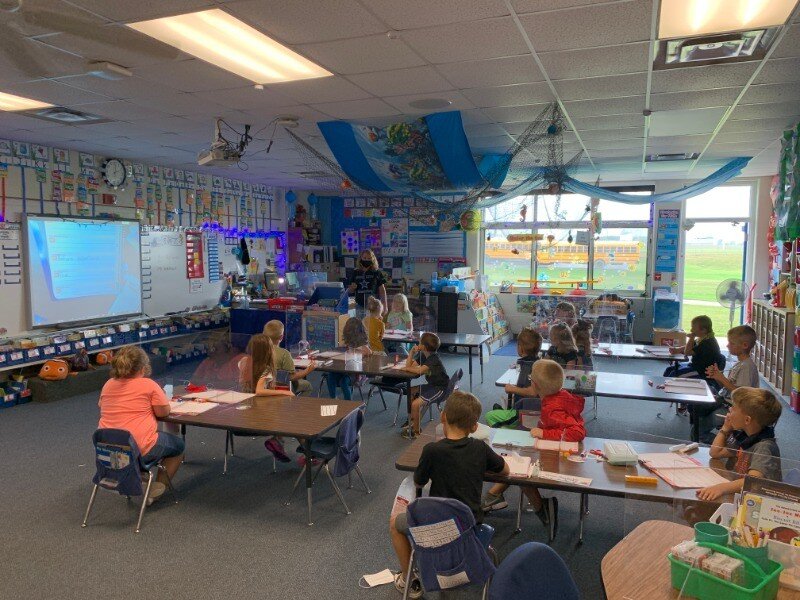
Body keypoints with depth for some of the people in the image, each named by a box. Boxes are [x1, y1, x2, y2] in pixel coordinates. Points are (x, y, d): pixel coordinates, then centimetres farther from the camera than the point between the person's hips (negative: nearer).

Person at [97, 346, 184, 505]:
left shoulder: (108, 385, 7)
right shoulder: (149, 385, -10)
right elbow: (164, 412, -5)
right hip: (139, 450, -7)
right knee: (178, 444, 19)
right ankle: (157, 488, 10)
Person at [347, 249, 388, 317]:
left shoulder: (377, 272, 2)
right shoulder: (356, 273, 9)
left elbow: (382, 290, 2)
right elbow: (350, 291, 16)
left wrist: (384, 306, -3)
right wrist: (352, 288, -7)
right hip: (360, 306, 2)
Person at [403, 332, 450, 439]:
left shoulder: (434, 359, -23)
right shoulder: (424, 356, 6)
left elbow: (420, 370, -36)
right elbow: (409, 365, 6)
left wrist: (408, 368, -19)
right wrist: (412, 352, -6)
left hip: (440, 388, -11)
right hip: (432, 385, 11)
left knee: (415, 404, -19)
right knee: (411, 392, 15)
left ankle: (416, 431, 0)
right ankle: (412, 420, 23)